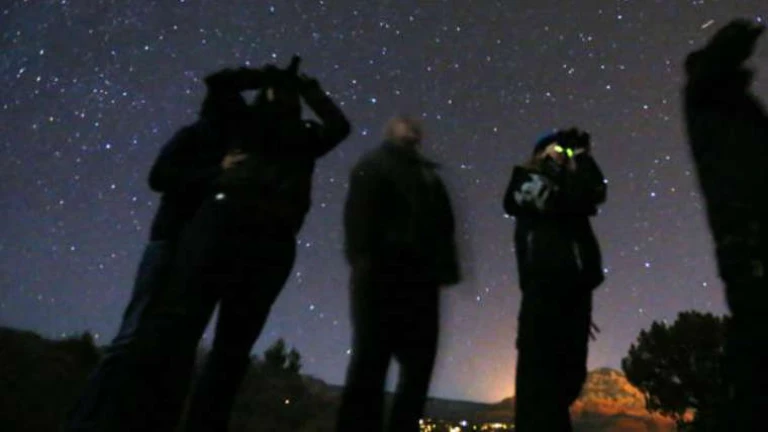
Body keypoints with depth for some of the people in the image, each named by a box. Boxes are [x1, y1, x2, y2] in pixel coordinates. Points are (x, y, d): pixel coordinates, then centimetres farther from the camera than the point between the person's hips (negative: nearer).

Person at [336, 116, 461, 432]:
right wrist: (367, 259, -18)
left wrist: (442, 266, 4)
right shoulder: (375, 165, 11)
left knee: (419, 365, 4)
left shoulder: (428, 176, 28)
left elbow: (441, 223, 19)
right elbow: (360, 214, -4)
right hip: (383, 274, -6)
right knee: (370, 362, -8)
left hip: (418, 278, 6)